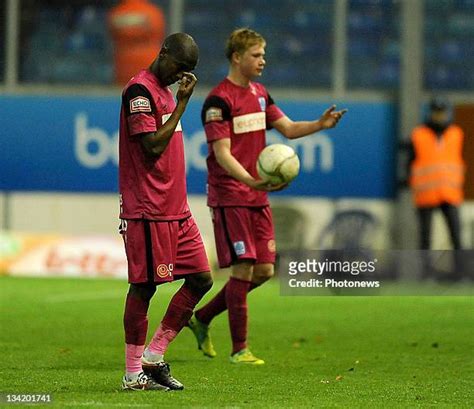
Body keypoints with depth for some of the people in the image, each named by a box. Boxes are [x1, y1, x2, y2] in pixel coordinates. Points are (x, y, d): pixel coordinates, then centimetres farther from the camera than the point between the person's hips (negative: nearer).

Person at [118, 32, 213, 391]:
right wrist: (182, 102, -14)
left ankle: (154, 355, 13)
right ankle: (134, 374, 3)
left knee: (201, 278, 6)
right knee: (144, 286, -4)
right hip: (148, 210, -9)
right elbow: (153, 147, -19)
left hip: (177, 210, 9)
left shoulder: (165, 90, 18)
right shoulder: (140, 90, -12)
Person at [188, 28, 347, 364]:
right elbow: (222, 152, -19)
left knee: (264, 270, 7)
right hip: (229, 196, -8)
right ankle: (239, 350, 0)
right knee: (243, 269, -9)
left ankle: (202, 318, 22)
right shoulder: (219, 100, -13)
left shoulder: (260, 94, 13)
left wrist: (320, 124, -9)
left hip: (257, 197, 8)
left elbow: (288, 128, 11)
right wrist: (250, 180, -34)